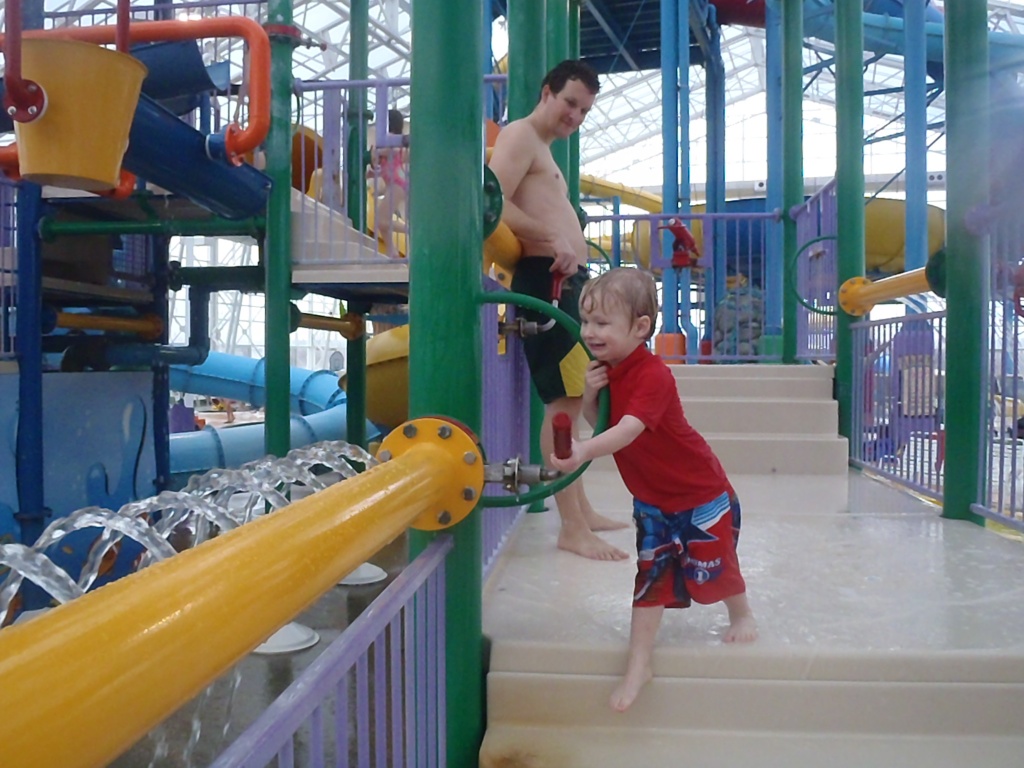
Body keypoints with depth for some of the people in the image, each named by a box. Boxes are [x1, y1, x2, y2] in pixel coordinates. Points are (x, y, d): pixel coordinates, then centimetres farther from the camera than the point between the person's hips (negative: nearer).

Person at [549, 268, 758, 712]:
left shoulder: (653, 376, -31)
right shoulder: (606, 370, -5)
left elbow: (629, 429, -45)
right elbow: (595, 421, 5)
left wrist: (583, 452, -60)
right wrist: (590, 393, -16)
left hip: (701, 492, -6)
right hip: (651, 497, 6)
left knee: (713, 566, 13)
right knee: (650, 574, 5)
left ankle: (741, 615, 45)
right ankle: (638, 664, 11)